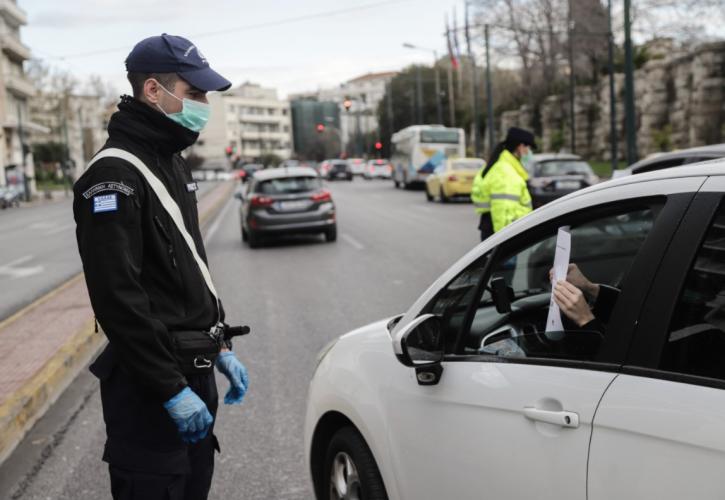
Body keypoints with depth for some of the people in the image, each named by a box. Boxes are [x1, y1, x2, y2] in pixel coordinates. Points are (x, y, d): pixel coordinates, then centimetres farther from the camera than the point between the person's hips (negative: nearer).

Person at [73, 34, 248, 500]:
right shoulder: (114, 175, -18)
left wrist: (219, 346, 15)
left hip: (194, 370, 9)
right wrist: (170, 389, -21)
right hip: (149, 384, -9)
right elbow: (118, 298, -23)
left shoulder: (173, 163, 13)